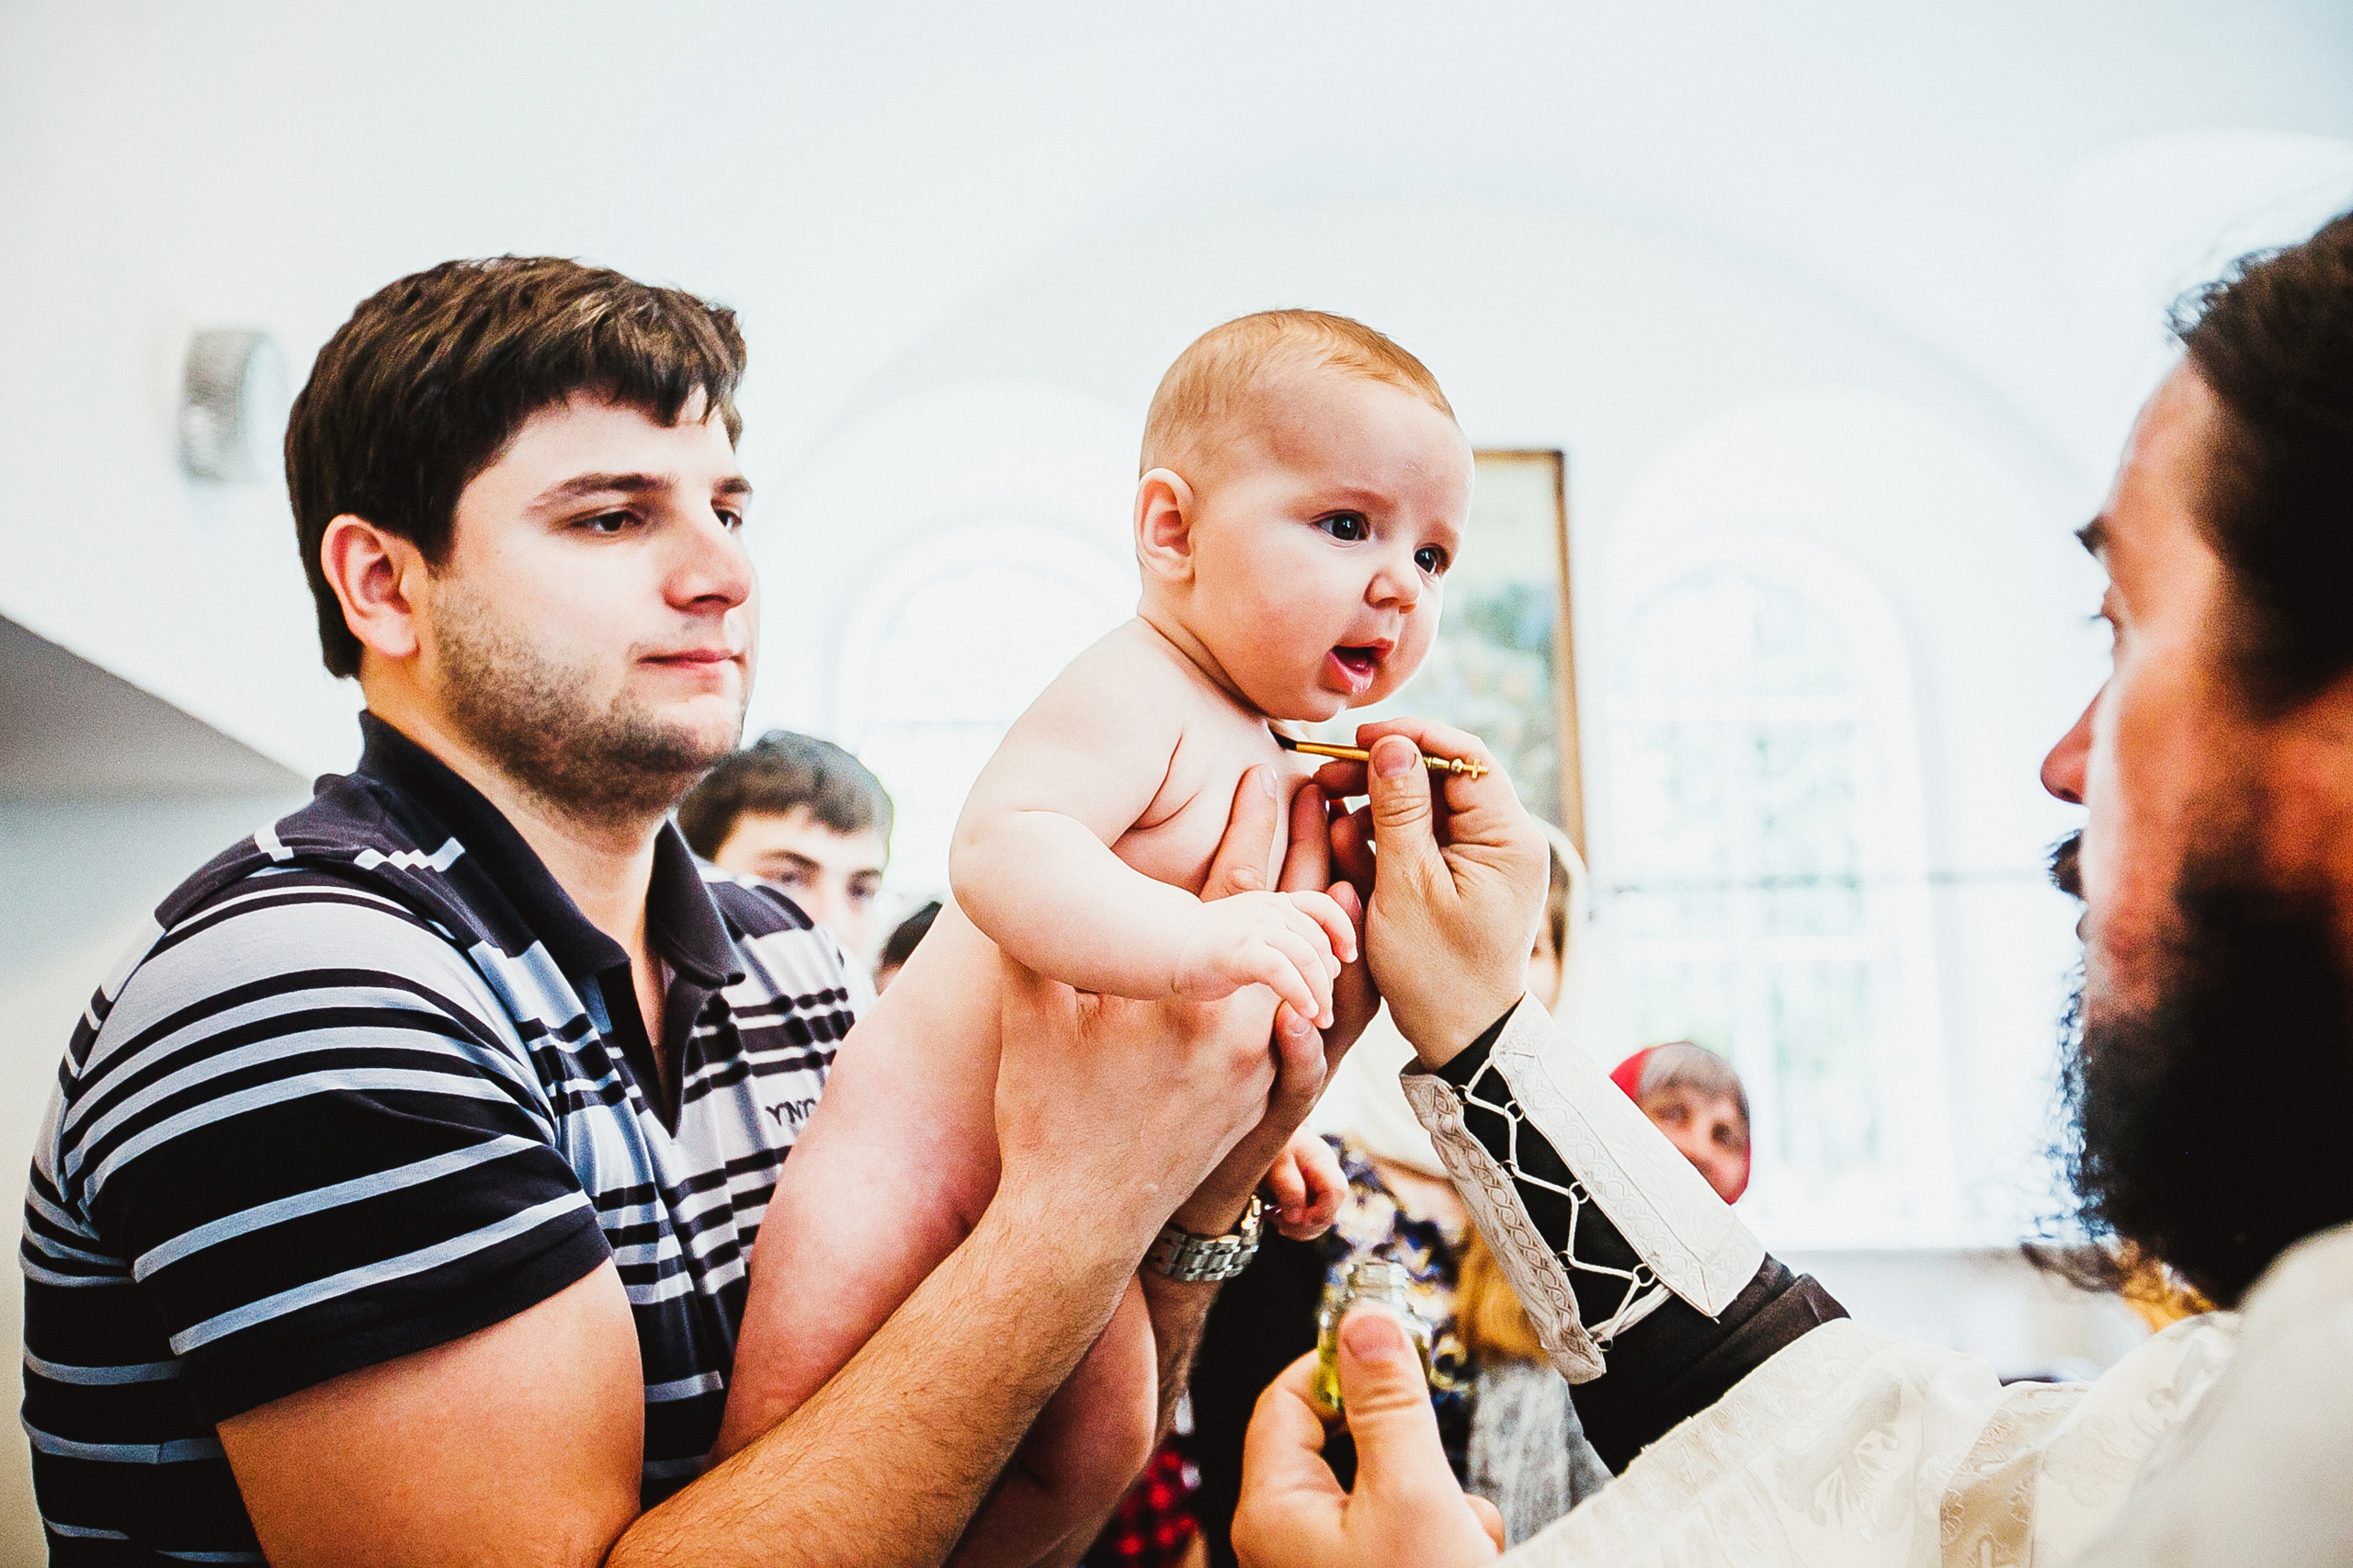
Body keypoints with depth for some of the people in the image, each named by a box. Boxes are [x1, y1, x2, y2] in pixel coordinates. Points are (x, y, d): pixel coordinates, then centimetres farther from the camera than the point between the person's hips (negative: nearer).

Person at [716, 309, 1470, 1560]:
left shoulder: (1285, 759, 9)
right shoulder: (1135, 694, -20)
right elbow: (998, 849, -39)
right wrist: (1194, 942, -48)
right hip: (922, 1123, -8)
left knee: (1099, 1443, 8)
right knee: (802, 1409, -15)